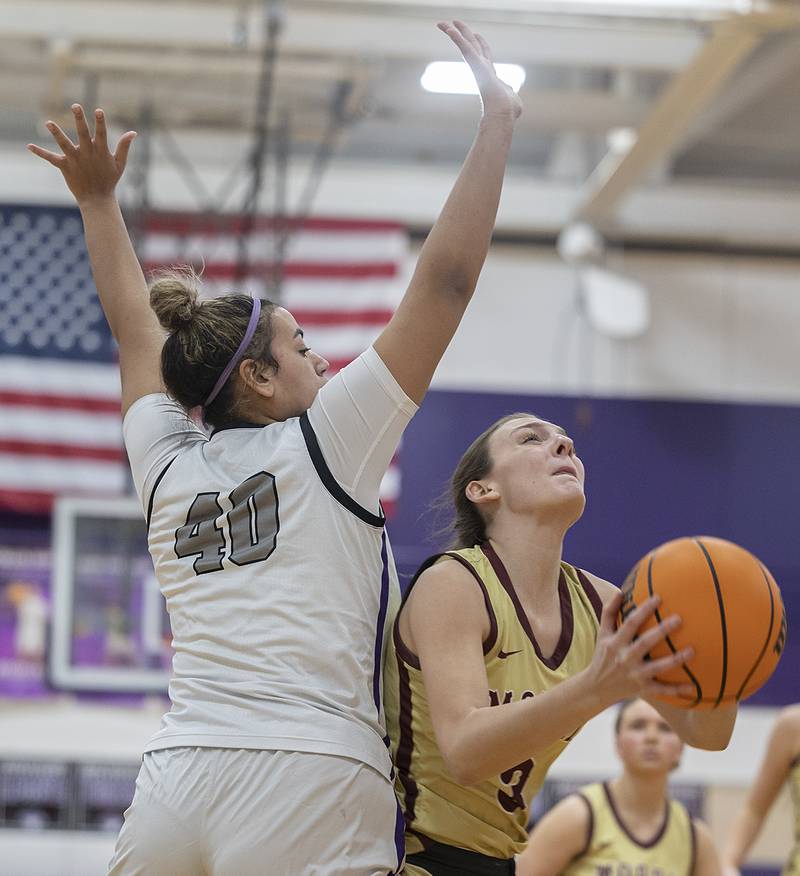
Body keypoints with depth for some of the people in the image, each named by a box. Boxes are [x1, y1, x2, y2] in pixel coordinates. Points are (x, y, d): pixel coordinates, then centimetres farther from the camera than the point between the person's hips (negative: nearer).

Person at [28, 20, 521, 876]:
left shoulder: (168, 469, 16)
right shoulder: (327, 443, 4)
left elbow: (137, 332, 33)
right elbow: (444, 283, 4)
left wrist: (98, 201, 44)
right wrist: (496, 123, 9)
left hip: (171, 788, 5)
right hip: (311, 784, -5)